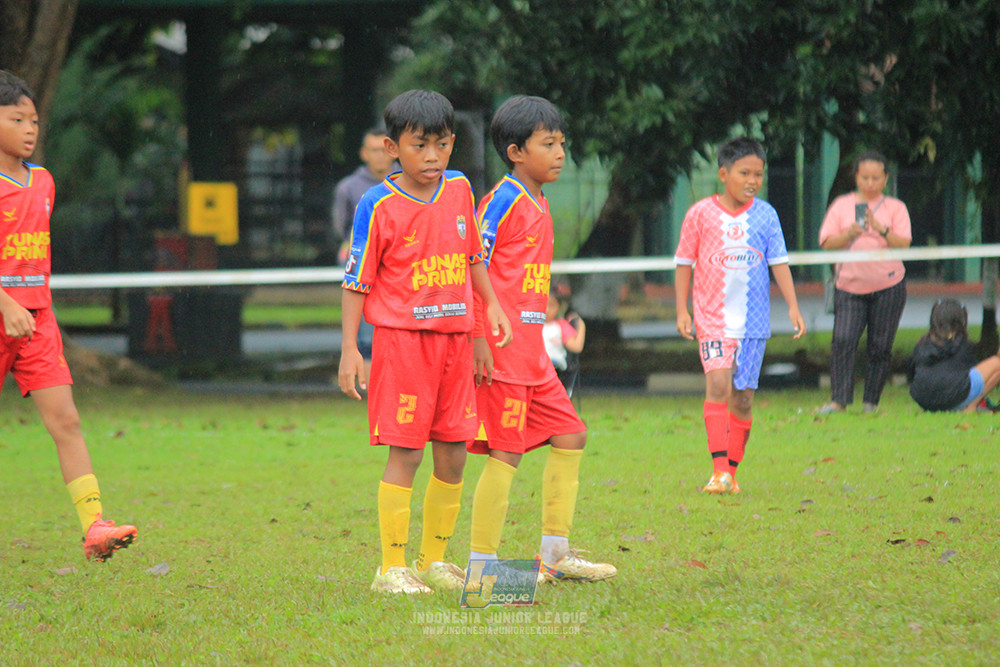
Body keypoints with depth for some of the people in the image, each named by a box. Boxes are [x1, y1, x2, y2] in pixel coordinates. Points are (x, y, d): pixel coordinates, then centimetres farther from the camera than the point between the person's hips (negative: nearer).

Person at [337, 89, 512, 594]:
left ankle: (434, 561, 20)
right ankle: (392, 568, 0)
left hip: (455, 336, 5)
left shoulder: (459, 189, 7)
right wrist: (350, 348, -8)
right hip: (401, 338, -5)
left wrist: (492, 305, 14)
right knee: (405, 453, -7)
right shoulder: (379, 205, -8)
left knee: (453, 454, 7)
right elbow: (357, 279, -4)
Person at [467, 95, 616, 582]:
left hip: (531, 352, 10)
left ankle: (556, 553, 18)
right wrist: (479, 341, -21)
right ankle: (481, 564, -2)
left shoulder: (539, 205, 16)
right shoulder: (503, 201, -11)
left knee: (570, 437, 11)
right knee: (506, 452, -8)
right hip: (502, 348, -10)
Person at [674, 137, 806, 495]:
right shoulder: (701, 213, -1)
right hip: (713, 317, -3)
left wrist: (793, 307, -1)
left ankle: (732, 472, 17)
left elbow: (779, 263, 7)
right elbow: (684, 263, 5)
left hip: (753, 320, 3)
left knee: (742, 396, 5)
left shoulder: (765, 214, 5)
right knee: (718, 383, -19)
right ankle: (718, 470, -21)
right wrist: (682, 310, 0)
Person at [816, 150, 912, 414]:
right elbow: (826, 243, 3)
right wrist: (849, 234, -15)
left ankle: (871, 402, 9)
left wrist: (882, 230, -21)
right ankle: (838, 400, -14)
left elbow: (903, 244, -5)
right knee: (842, 341, -15)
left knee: (880, 347, -1)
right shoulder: (841, 205, 10)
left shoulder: (895, 208, 7)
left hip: (888, 286, 0)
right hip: (849, 284, 0)